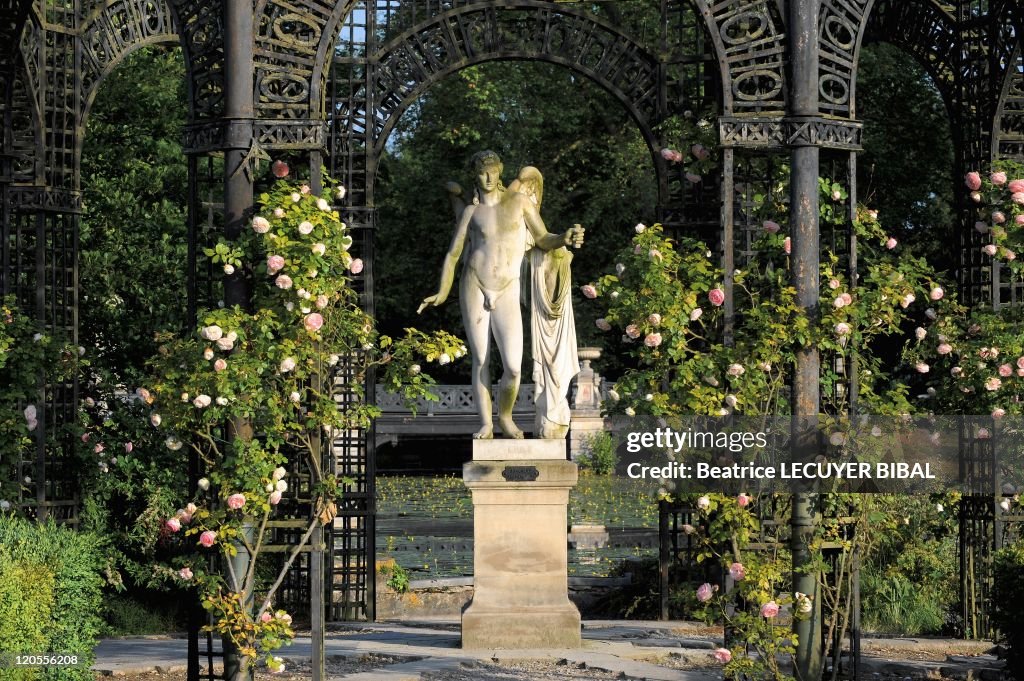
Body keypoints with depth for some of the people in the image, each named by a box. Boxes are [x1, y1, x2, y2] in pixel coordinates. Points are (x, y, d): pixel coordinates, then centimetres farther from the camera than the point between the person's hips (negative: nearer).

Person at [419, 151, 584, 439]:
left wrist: (565, 239, -14)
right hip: (474, 289, 1)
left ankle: (505, 417, 15)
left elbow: (543, 241, 8)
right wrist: (442, 293, 6)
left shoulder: (519, 200, 5)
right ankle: (486, 425, 12)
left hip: (507, 294, -1)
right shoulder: (470, 211, 6)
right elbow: (453, 253, 14)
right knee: (480, 361, 1)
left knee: (513, 368, -11)